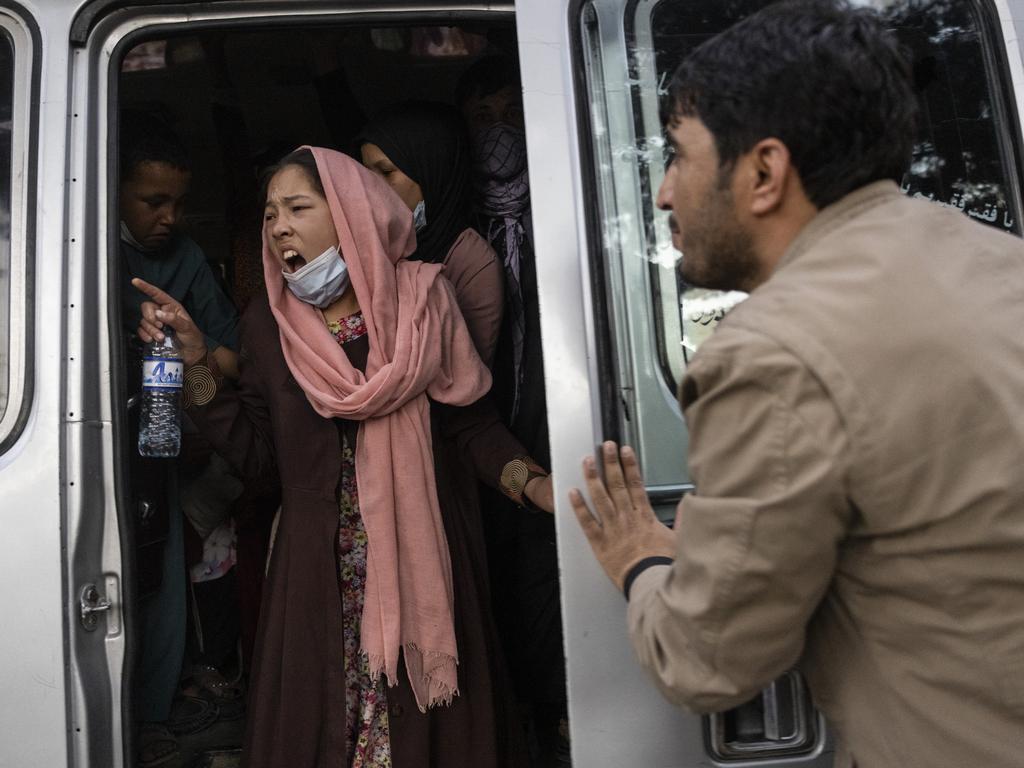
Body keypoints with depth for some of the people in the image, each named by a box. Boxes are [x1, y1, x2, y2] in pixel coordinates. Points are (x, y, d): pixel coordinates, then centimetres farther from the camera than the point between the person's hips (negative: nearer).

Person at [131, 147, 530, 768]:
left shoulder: (422, 299, -4)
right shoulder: (268, 323, 3)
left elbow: (468, 424, -1)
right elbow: (256, 454, 1)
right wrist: (195, 360, -4)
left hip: (422, 555, -1)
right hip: (321, 569, 2)